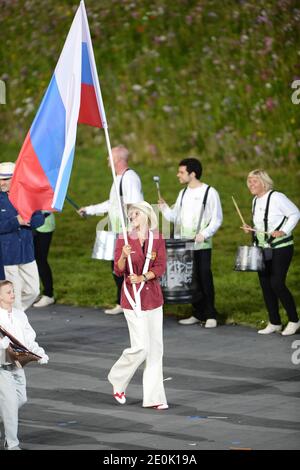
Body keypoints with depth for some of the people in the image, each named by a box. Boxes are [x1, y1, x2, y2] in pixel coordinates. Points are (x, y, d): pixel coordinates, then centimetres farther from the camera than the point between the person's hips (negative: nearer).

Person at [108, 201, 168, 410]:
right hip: (133, 299, -3)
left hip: (153, 297, 3)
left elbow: (160, 268, -2)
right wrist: (124, 256, -25)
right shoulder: (124, 240, -3)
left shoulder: (157, 240, 3)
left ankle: (153, 397, 8)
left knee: (155, 349, 3)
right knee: (141, 347, -10)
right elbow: (118, 270, -5)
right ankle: (118, 380, 15)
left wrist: (142, 277, -17)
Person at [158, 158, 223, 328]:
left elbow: (217, 219, -6)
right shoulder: (183, 193, 15)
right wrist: (165, 208, -2)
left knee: (205, 278, -6)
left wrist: (205, 234, -18)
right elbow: (175, 217, 17)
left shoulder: (209, 192, -4)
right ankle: (198, 313, 14)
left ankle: (210, 315, 0)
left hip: (202, 245, -6)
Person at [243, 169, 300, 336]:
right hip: (262, 249, 8)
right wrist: (251, 230, 3)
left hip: (281, 248, -8)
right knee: (265, 285, 5)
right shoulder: (256, 201, 10)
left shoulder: (276, 197, -13)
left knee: (277, 284, -12)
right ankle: (274, 323, 14)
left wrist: (284, 231, -20)